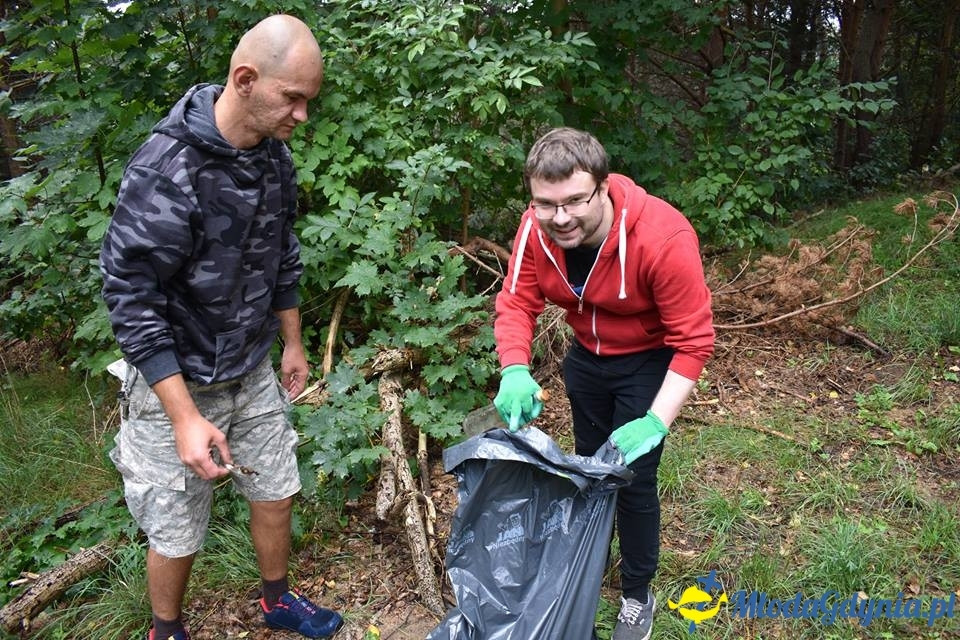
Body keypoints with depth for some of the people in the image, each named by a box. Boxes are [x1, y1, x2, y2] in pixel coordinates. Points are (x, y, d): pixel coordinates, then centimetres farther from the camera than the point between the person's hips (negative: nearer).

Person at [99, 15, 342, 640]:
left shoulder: (274, 155, -3)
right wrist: (186, 418, -26)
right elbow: (131, 300, -24)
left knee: (276, 493, 18)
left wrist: (293, 345, 17)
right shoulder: (165, 170, -27)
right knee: (177, 534, 9)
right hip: (175, 380, -6)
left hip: (252, 372, 7)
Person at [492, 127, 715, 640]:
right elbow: (516, 303, -17)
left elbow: (693, 341, -31)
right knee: (589, 463, 22)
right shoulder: (537, 227, -24)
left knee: (634, 477, -1)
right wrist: (515, 372, -35)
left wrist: (657, 421, -39)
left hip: (649, 360, -5)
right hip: (586, 353, 5)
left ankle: (637, 597, 26)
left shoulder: (663, 238, -37)